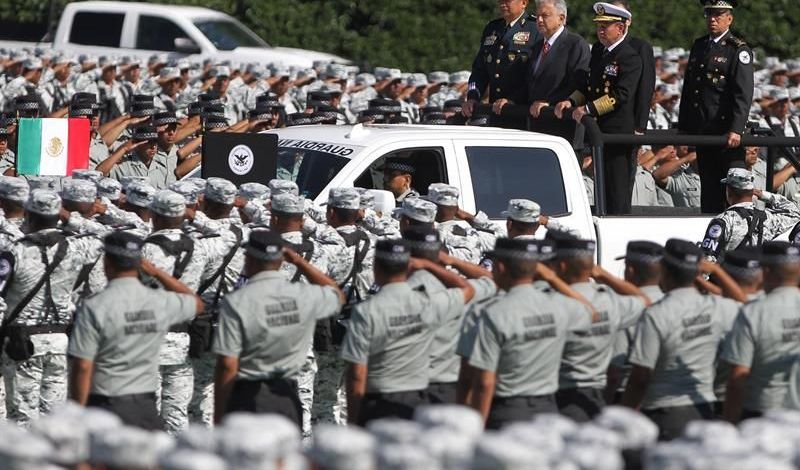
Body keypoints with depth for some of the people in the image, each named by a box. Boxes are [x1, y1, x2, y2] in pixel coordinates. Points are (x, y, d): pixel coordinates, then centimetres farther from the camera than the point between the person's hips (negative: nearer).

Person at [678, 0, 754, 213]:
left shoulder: (739, 50, -5)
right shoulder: (699, 46, 15)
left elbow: (743, 94, -13)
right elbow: (687, 89, 19)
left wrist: (735, 130, -22)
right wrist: (683, 127, 15)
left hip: (727, 133, -6)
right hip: (701, 131, 6)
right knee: (708, 187, 10)